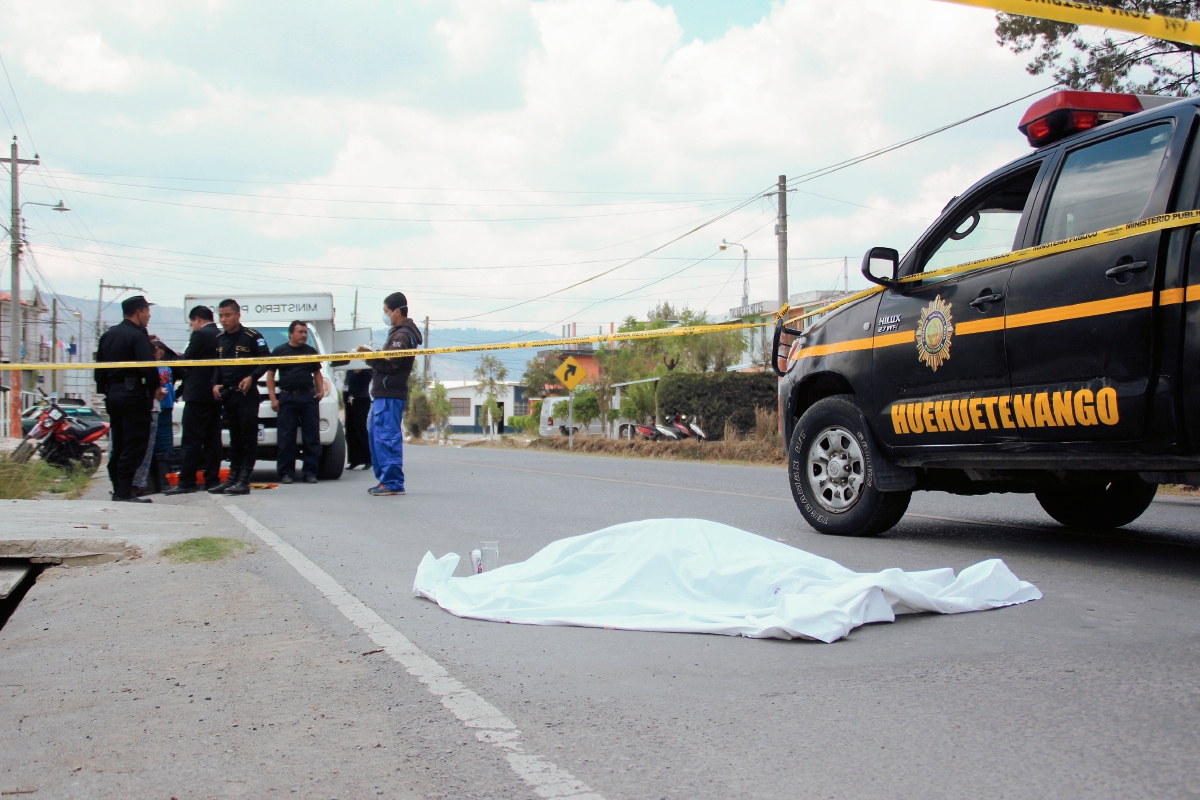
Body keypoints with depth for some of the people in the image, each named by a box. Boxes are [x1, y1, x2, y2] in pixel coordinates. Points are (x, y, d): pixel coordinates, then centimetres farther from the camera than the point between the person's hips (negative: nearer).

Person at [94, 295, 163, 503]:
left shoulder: (108, 335, 14)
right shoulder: (138, 336, -12)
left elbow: (99, 367, 17)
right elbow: (148, 367, -21)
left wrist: (104, 391, 23)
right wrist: (156, 389, -6)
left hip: (113, 394, 9)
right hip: (133, 394, -9)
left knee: (117, 444, 14)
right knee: (133, 446, -6)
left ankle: (118, 490, 17)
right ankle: (125, 493, -9)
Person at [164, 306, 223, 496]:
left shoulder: (200, 335, -11)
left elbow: (186, 361, -10)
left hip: (198, 394, -8)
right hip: (216, 394, 8)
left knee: (191, 440, -7)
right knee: (212, 439, 9)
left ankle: (186, 481, -9)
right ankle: (212, 479, 10)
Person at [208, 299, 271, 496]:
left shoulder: (252, 336, -7)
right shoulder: (219, 339, 13)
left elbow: (266, 361, -9)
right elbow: (217, 365, 20)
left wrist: (251, 378, -20)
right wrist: (216, 384, 5)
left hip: (247, 394, -7)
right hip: (227, 395, 7)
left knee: (248, 438, -5)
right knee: (234, 439, 11)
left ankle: (244, 480, -7)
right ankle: (232, 478, 14)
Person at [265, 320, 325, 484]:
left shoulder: (311, 351, 14)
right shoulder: (279, 351, 6)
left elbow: (317, 373, 20)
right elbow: (270, 374, 5)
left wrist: (321, 390, 3)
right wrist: (273, 398, -4)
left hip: (309, 397, 2)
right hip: (287, 397, -2)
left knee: (312, 437, -1)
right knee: (286, 438, -3)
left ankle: (310, 472, 3)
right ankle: (286, 473, 2)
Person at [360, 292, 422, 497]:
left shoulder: (402, 335, -12)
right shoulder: (398, 333, 22)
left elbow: (390, 364, -20)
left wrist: (370, 357, -12)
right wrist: (372, 356, 6)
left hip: (390, 396, -11)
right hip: (383, 394, 11)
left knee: (387, 438, -11)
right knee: (377, 438, 13)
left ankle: (392, 483, -11)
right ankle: (384, 480, 17)